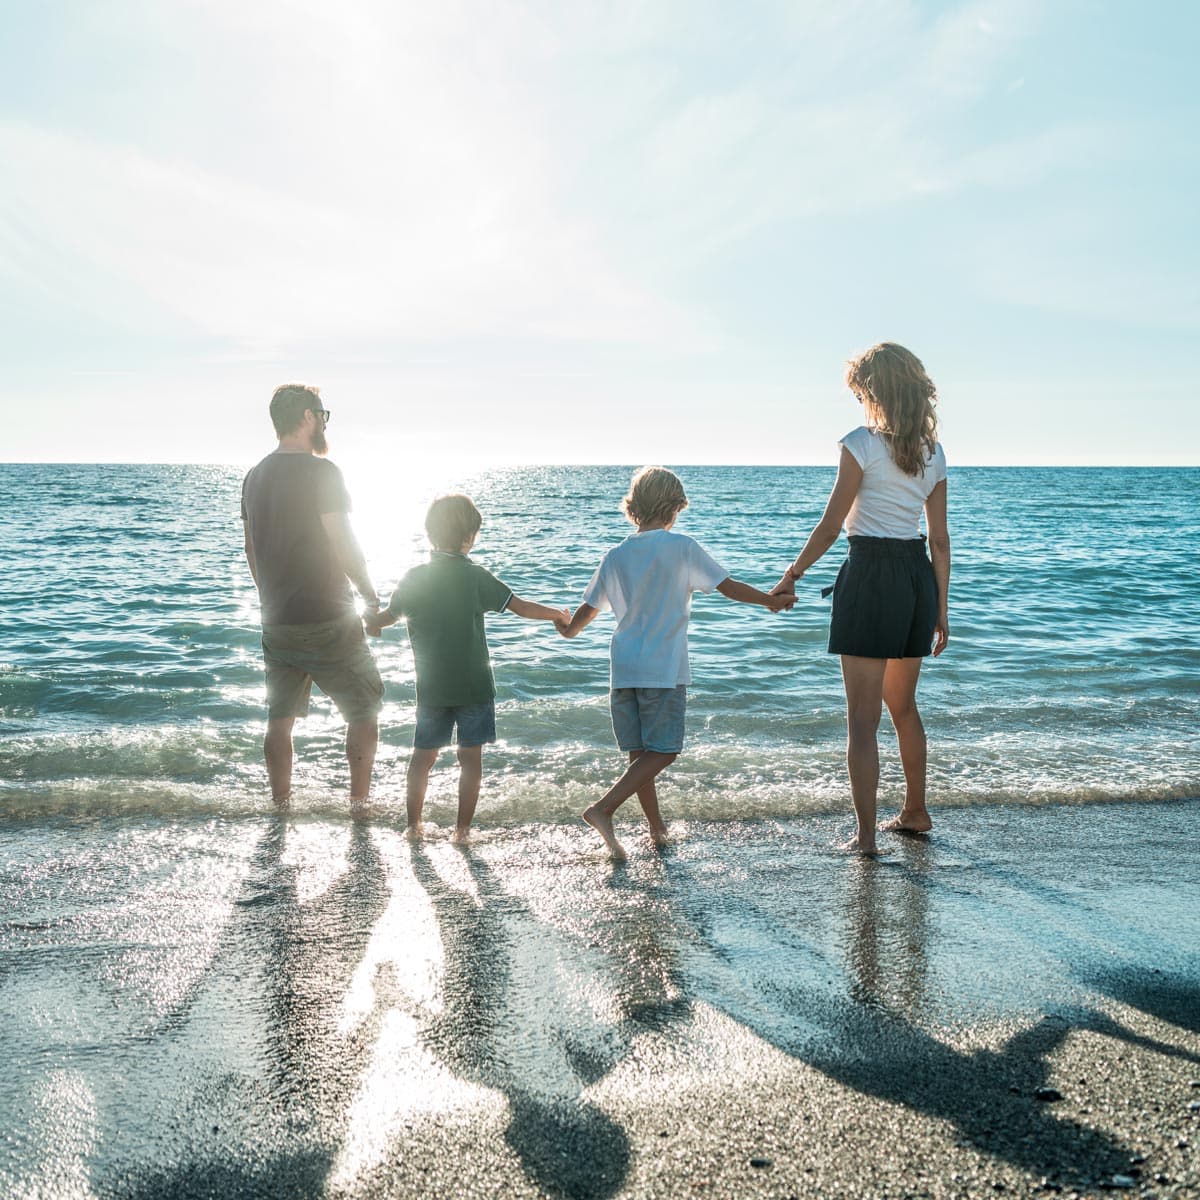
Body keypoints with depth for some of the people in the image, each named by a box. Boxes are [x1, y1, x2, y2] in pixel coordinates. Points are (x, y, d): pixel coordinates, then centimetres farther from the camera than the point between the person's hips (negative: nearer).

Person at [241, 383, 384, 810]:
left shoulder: (254, 478, 9)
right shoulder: (321, 471, -14)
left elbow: (252, 550, 16)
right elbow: (344, 545, -16)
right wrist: (371, 595, -2)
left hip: (275, 625, 7)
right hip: (328, 621, -7)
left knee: (279, 721, 14)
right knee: (364, 712, 8)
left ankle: (280, 806, 22)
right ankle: (359, 803, 12)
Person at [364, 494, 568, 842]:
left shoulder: (414, 578, -1)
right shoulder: (476, 577, -10)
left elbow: (387, 617, 10)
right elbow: (521, 607, -9)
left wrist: (370, 622, 34)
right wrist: (558, 615, 7)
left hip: (430, 687, 3)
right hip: (473, 685, -3)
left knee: (423, 755, 15)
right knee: (471, 756, 7)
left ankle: (413, 823, 19)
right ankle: (462, 827, 9)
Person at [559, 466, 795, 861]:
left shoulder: (615, 556, 7)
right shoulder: (682, 547, -4)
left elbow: (589, 608, 15)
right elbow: (730, 587, -1)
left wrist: (568, 630, 36)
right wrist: (771, 600, 16)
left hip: (624, 668, 5)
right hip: (665, 669, -5)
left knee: (640, 753, 12)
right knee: (661, 752, -2)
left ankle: (657, 828, 19)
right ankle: (603, 808, -16)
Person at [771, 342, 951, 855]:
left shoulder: (861, 443, -11)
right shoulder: (933, 451, 9)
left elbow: (830, 525, -10)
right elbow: (940, 540, 10)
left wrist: (791, 576, 2)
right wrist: (940, 607, 15)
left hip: (871, 576, -7)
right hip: (918, 578, 7)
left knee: (862, 717, -1)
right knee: (903, 705, 23)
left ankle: (866, 835, 1)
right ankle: (915, 812, 36)